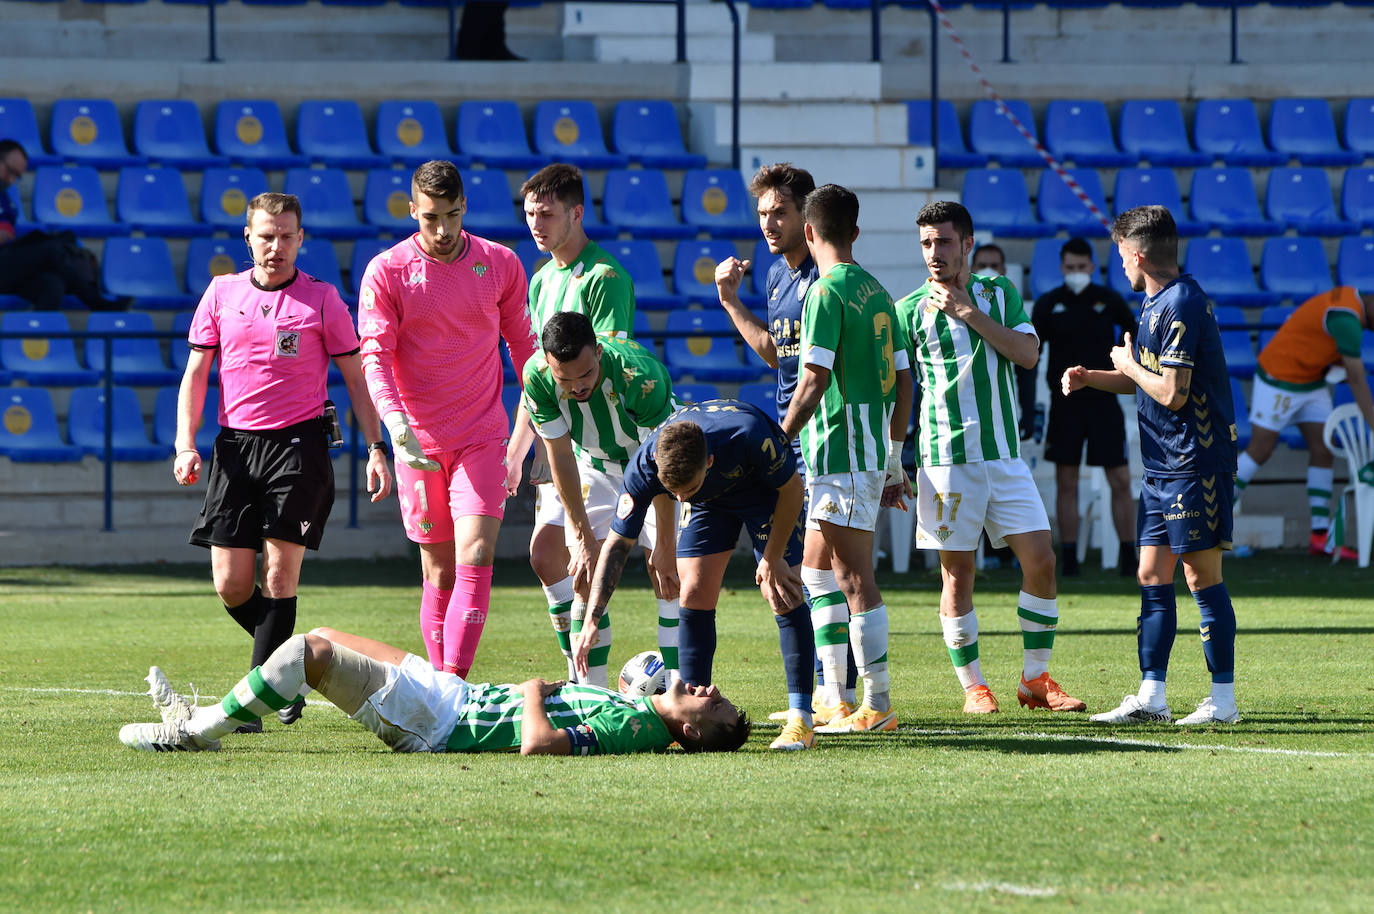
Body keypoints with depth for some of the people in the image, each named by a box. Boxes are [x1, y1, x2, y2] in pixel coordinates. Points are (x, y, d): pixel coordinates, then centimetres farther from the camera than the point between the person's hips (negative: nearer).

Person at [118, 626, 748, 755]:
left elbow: (538, 742, -36)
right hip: (461, 696, 10)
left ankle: (195, 731, 4)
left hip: (438, 724, -10)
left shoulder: (633, 726, -25)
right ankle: (207, 717, 27)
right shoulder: (644, 718, 1)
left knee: (309, 651, -11)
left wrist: (533, 693, -20)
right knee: (320, 643, 17)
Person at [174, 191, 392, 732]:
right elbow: (196, 372, 12)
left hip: (299, 444, -3)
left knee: (280, 574, -11)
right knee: (231, 584, -2)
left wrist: (375, 448, -1)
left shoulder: (322, 299, 3)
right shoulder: (221, 293, 10)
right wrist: (185, 444, 0)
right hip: (235, 444, 3)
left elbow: (356, 377, 7)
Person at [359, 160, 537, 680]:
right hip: (418, 441, 0)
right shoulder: (387, 271, -3)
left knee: (475, 558, -14)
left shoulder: (500, 264, 2)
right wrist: (397, 425, -25)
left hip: (482, 437, 0)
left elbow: (523, 346, 13)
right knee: (438, 570, 5)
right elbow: (375, 355, -9)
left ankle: (453, 681, -19)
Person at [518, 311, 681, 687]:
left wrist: (664, 547, -25)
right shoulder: (537, 376, -27)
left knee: (666, 577, -14)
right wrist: (584, 538, -13)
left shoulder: (640, 374, -37)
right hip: (593, 464, 3)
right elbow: (560, 456, -15)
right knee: (586, 578, -7)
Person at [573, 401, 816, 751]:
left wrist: (772, 560, -15)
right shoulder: (643, 467, -33)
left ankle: (801, 721, -11)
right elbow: (617, 542, -22)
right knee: (695, 594, -8)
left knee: (784, 596, -13)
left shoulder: (750, 436, -43)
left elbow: (792, 487, -22)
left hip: (767, 491, -3)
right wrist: (591, 621, -28)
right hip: (711, 503, 3)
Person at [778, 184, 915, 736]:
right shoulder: (876, 292, 14)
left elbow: (813, 380, -18)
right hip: (873, 451, 9)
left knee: (854, 578, -8)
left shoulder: (827, 291, -12)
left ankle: (877, 706, -9)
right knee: (815, 572, 16)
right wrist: (895, 460, 21)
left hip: (839, 450, -9)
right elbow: (903, 381, 16)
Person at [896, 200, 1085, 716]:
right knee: (957, 573, -2)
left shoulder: (999, 293, 8)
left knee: (1041, 560, -2)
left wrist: (971, 313, -12)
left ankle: (1036, 680, 10)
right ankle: (973, 687, 8)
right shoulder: (910, 310, 0)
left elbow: (1028, 354, -5)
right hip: (945, 457, -3)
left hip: (1003, 452, 3)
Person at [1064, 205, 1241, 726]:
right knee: (1152, 575, 9)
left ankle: (1224, 699, 0)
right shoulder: (1158, 303, 15)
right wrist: (1090, 378, 19)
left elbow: (1171, 393, -22)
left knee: (1201, 575, -6)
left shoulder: (1180, 305, -17)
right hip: (1163, 464, 10)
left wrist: (1129, 365, -6)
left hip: (1195, 464, -10)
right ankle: (1151, 698, 11)